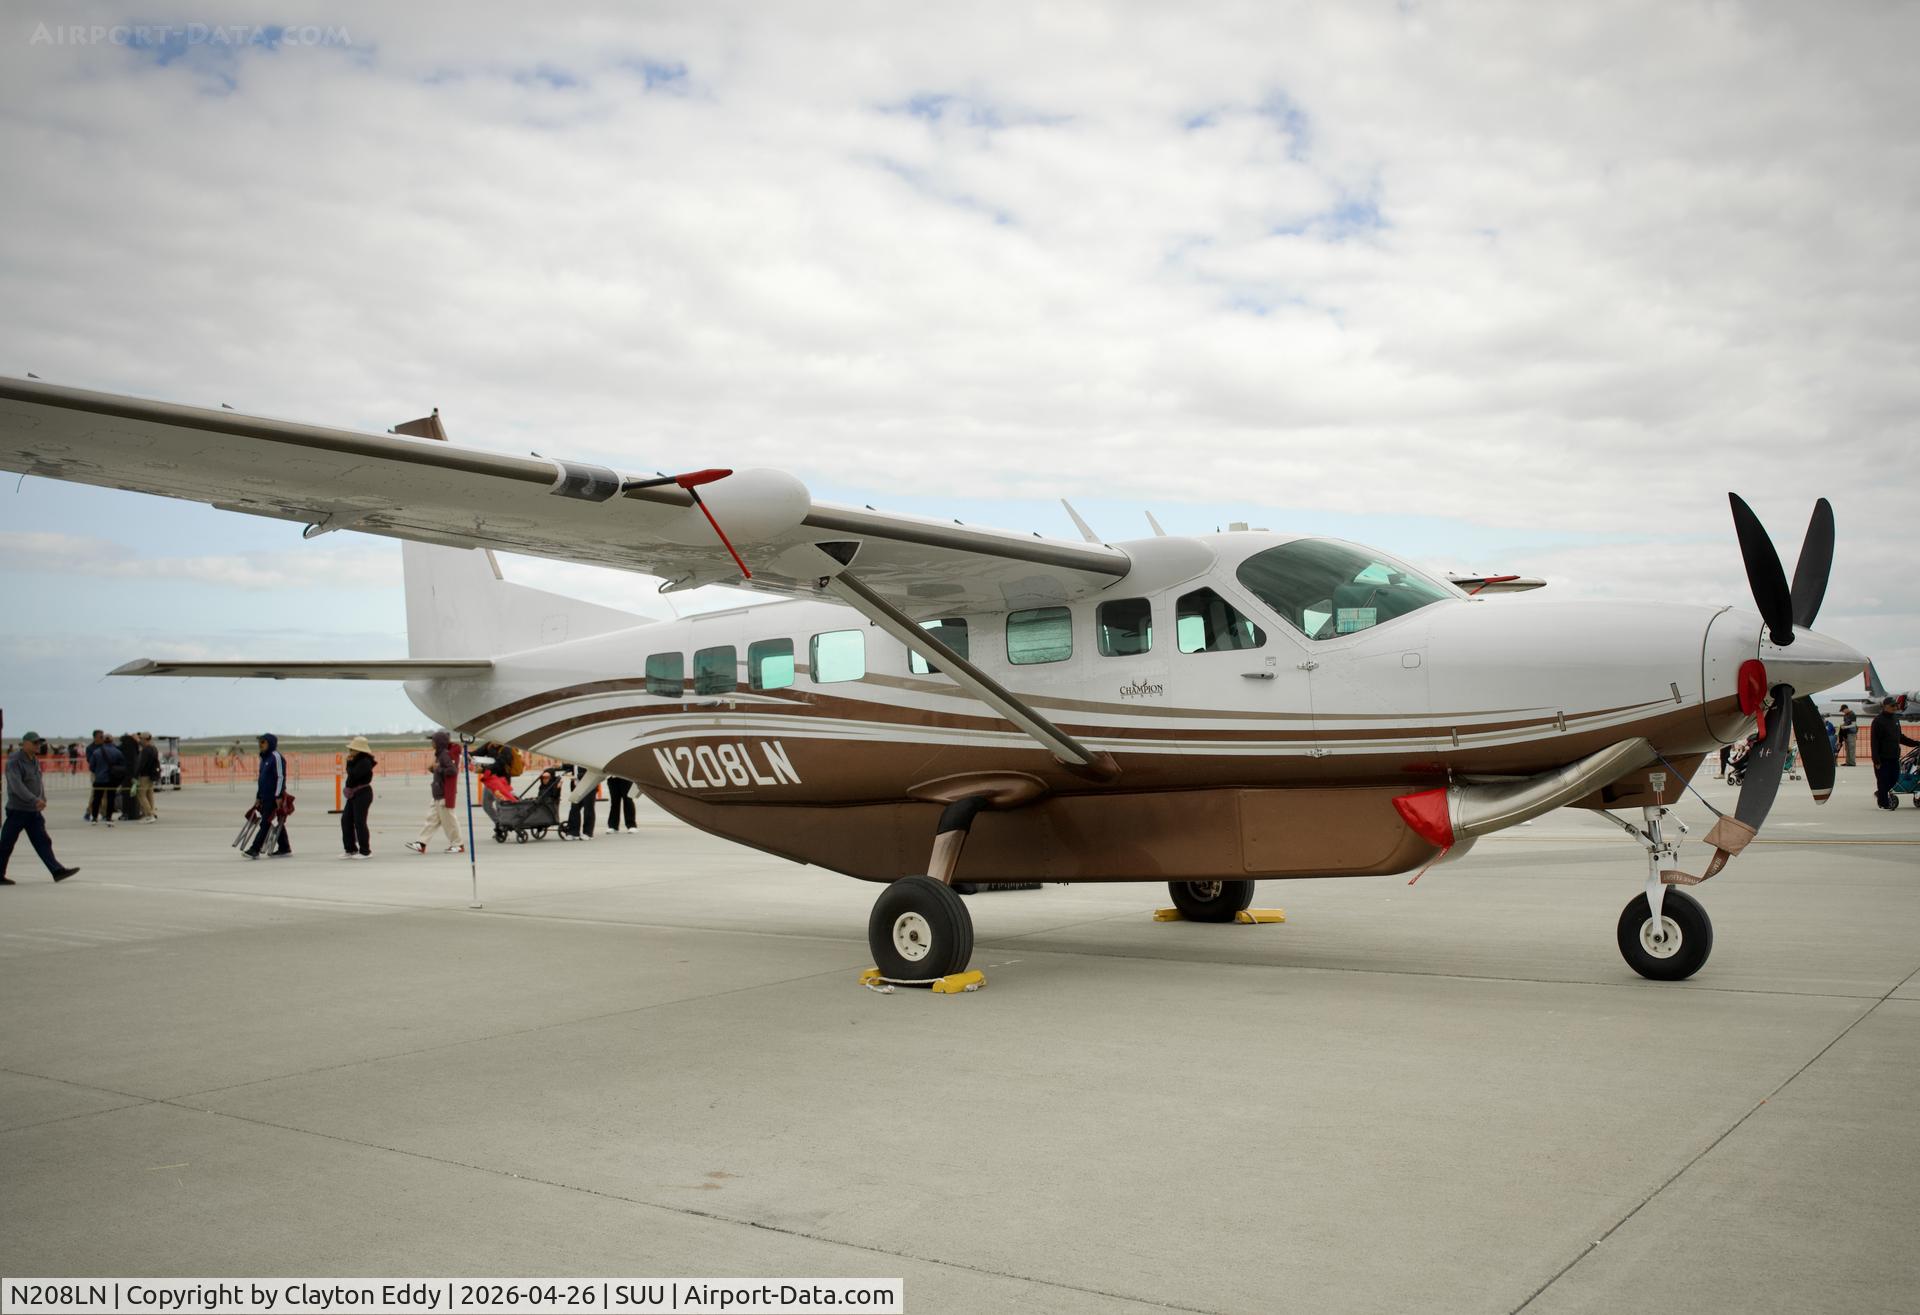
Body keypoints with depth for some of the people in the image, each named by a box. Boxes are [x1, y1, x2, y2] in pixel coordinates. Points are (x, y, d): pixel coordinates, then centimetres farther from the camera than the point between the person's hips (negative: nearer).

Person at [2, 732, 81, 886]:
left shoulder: (35, 761, 12)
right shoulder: (14, 761, -14)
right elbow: (16, 785, -24)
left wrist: (43, 799, 6)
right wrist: (35, 800, -30)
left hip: (34, 811, 8)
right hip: (17, 810, -8)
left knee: (43, 841, 3)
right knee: (6, 844, 2)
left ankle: (57, 870, -1)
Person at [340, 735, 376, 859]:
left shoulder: (365, 762, -17)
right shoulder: (357, 760, 13)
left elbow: (353, 774, -24)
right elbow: (350, 773, 14)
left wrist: (349, 763, -12)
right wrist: (349, 762, 2)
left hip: (362, 794, -10)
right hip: (353, 794, 10)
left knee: (359, 822, -6)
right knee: (345, 820, 10)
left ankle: (365, 851, 2)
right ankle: (351, 849, 18)